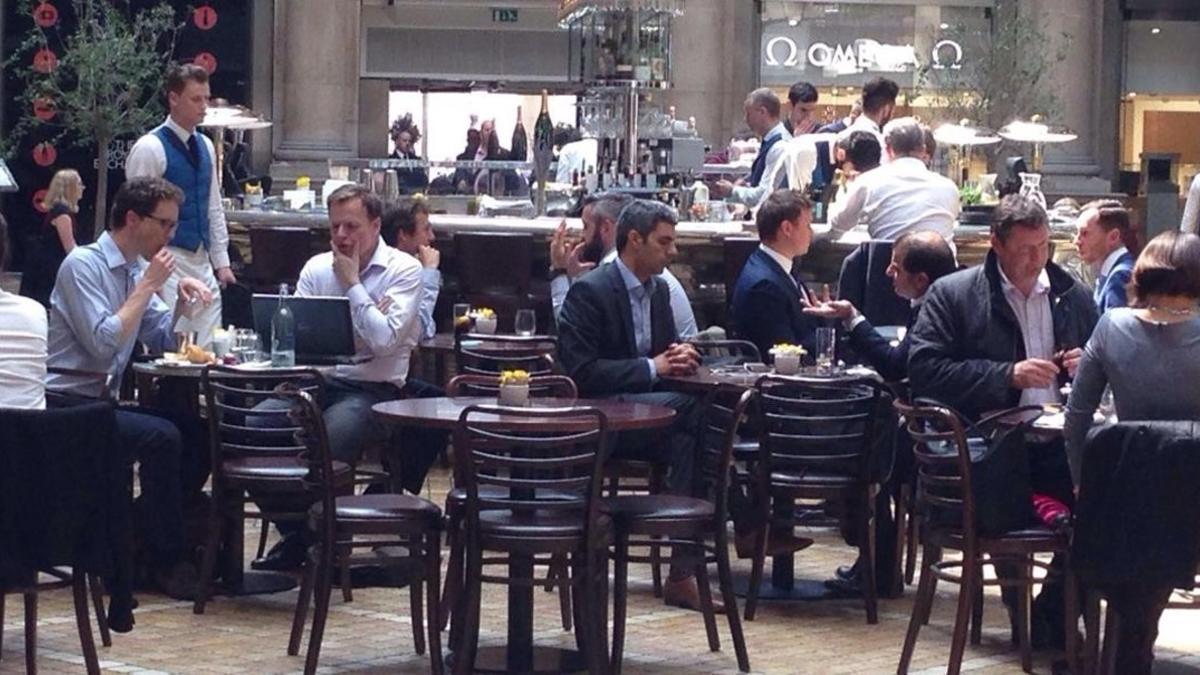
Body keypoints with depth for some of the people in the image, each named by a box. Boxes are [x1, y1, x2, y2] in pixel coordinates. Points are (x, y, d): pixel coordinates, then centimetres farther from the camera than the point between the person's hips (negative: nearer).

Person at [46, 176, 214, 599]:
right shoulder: (84, 264, -13)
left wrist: (182, 302, -3)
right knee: (160, 436, -27)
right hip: (68, 406, -9)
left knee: (197, 436, -4)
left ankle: (150, 543, 5)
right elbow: (104, 343, -23)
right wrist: (148, 286, -16)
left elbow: (162, 341, 15)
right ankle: (168, 562, -17)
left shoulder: (135, 270, 14)